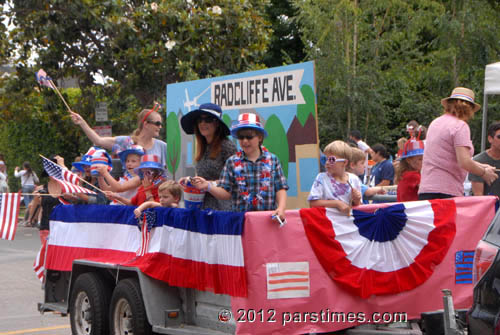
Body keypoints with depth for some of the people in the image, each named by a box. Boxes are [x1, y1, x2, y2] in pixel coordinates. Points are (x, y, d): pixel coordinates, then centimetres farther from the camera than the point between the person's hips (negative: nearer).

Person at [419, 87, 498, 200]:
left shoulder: (435, 123, 18)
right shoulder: (461, 126, -7)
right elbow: (465, 163, -16)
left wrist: (480, 166, 27)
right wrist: (484, 173, 1)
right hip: (446, 192, -7)